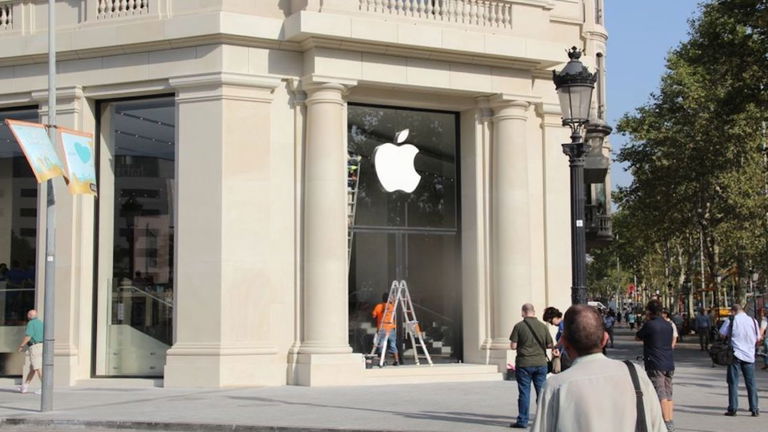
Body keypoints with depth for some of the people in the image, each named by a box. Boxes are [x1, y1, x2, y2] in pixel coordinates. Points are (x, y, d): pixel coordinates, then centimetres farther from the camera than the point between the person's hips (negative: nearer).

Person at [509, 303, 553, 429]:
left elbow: (513, 346, -9)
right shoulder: (543, 326, 1)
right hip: (540, 363, 2)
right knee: (542, 392, 9)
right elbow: (550, 345, 4)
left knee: (524, 392, 2)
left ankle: (522, 421, 5)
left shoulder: (519, 326, -7)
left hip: (524, 363, -2)